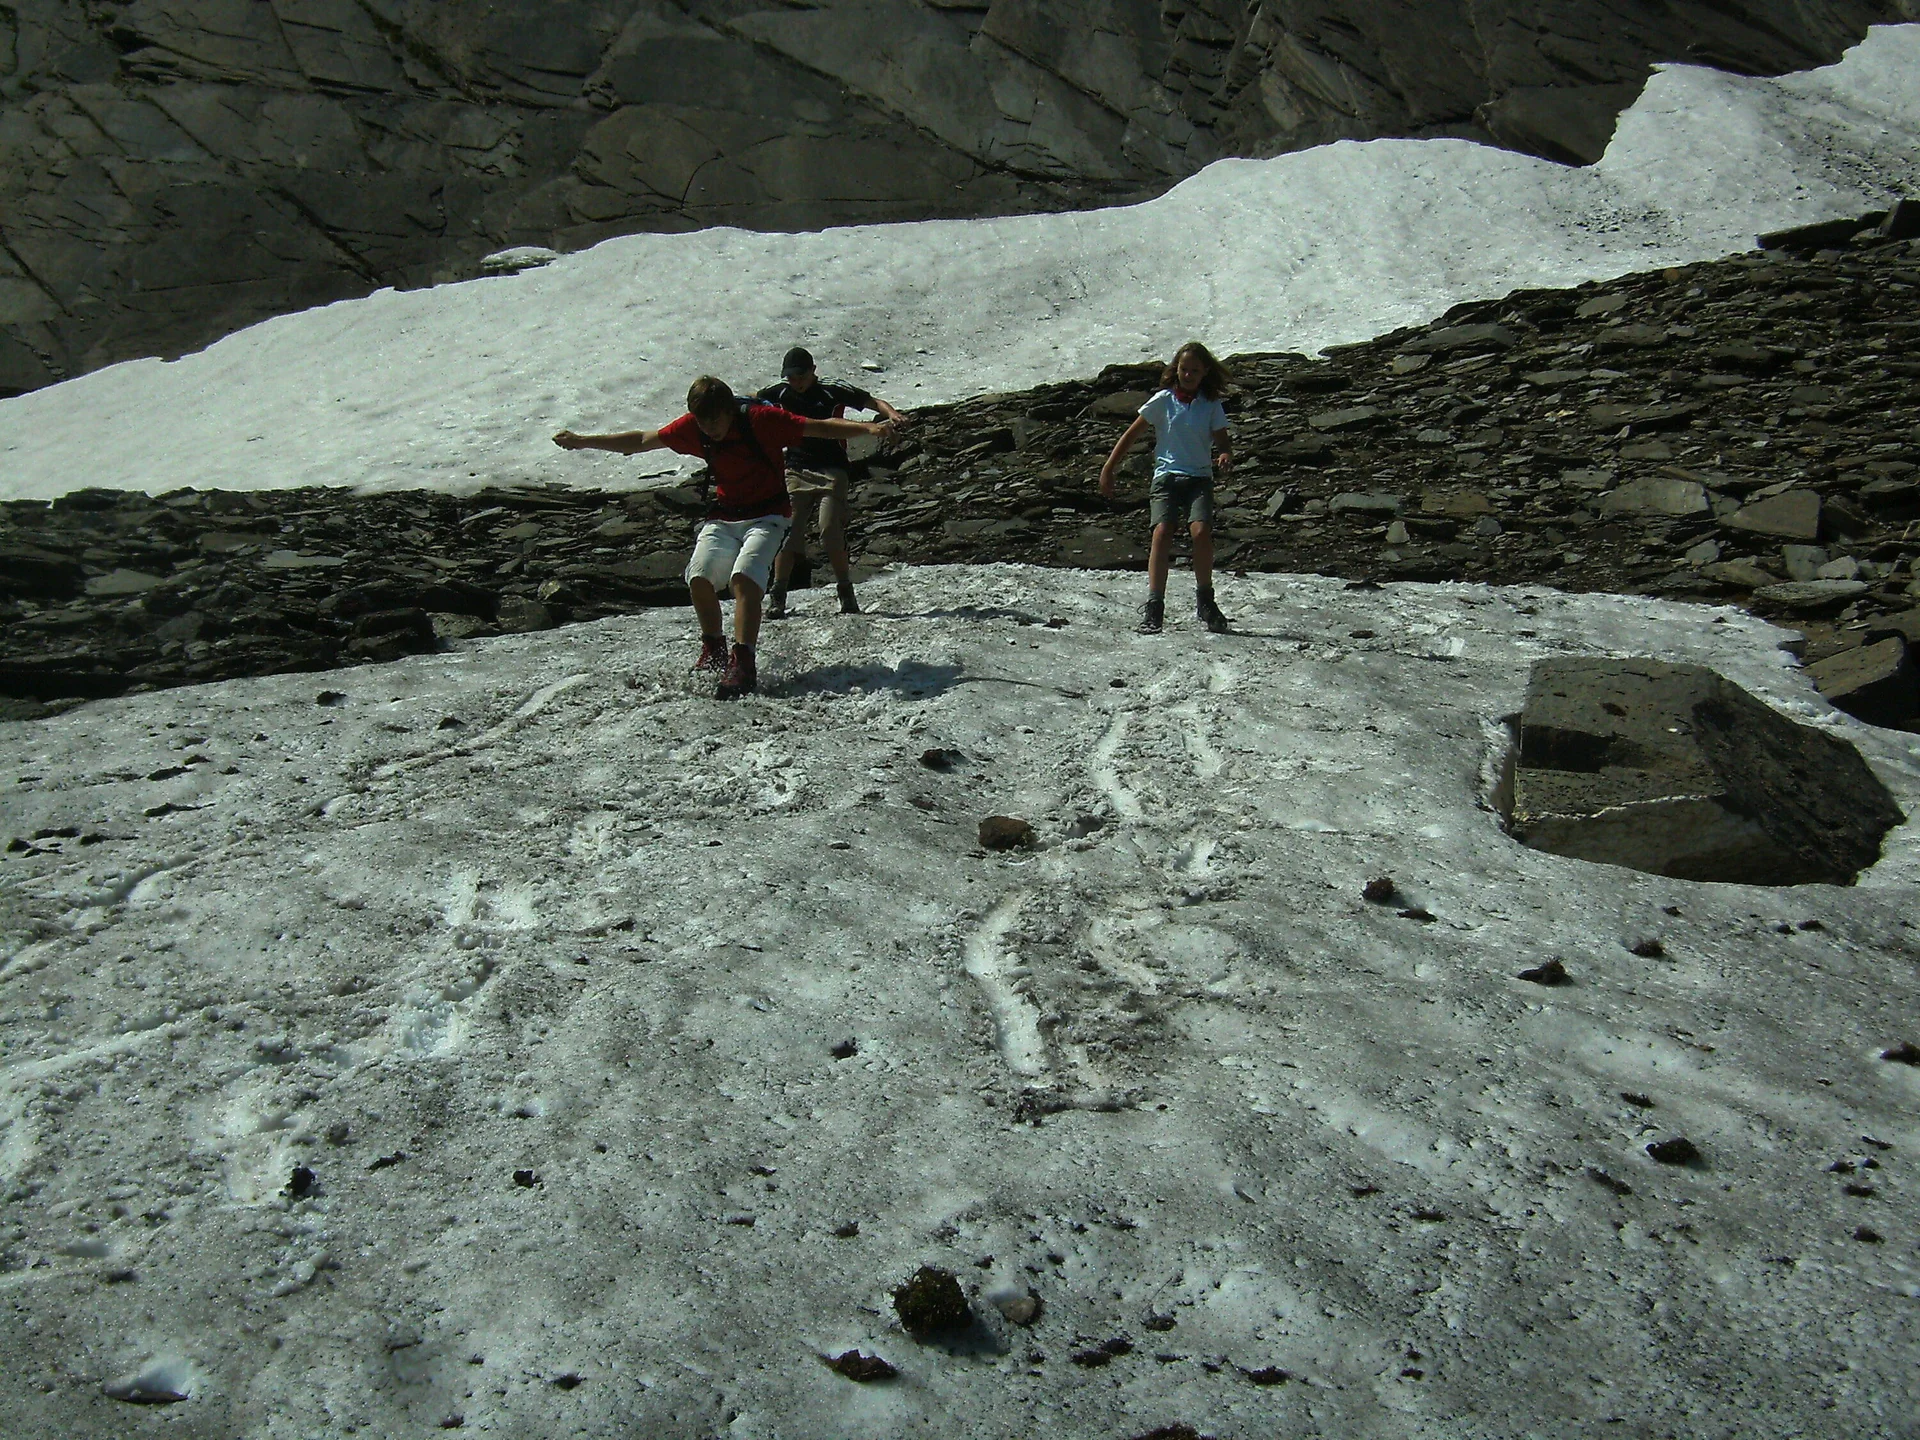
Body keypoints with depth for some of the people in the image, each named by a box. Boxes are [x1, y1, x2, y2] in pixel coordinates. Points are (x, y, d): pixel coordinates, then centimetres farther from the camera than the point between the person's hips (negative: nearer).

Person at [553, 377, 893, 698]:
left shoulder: (762, 419, -16)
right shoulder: (692, 428, -2)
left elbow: (820, 428, -15)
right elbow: (641, 440, 8)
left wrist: (868, 428, -28)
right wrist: (582, 441, 11)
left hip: (767, 516, -5)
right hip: (723, 516, 5)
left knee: (744, 577, -28)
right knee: (698, 578, -15)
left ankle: (742, 664, -29)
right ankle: (714, 650, 9)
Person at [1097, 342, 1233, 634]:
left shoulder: (1212, 405, 9)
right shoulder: (1163, 400, 6)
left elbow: (1222, 442, 9)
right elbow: (1131, 435, 10)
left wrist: (1225, 456, -16)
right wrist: (1108, 470, 6)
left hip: (1199, 478, 1)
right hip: (1166, 476, -1)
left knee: (1201, 531, -23)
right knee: (1162, 533, -23)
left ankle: (1205, 601, -6)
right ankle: (1154, 606, -23)